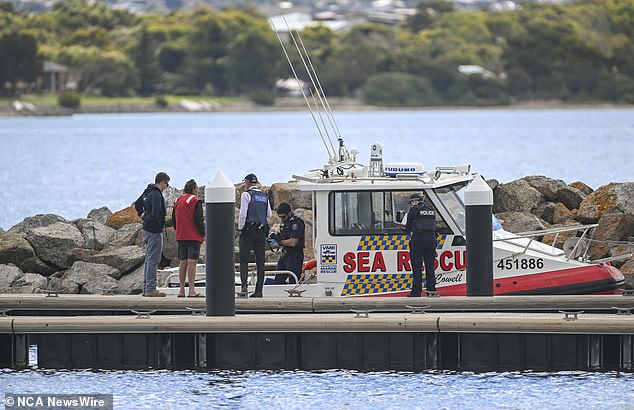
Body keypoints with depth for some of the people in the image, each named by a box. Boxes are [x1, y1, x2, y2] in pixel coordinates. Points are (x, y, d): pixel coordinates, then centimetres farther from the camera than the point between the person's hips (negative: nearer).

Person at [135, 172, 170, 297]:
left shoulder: (148, 192, 12)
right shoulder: (156, 195, -19)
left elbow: (137, 204, 28)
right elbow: (155, 214, -26)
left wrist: (142, 215, 20)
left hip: (146, 230, 10)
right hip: (154, 230, -10)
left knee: (149, 259, 15)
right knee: (153, 260, -7)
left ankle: (146, 288, 18)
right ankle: (150, 289, -7)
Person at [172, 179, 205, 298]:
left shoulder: (177, 201, 13)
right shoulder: (195, 201, -9)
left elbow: (174, 221, 18)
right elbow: (198, 220, -14)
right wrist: (203, 233, -3)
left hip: (181, 237, 7)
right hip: (194, 237, -7)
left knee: (183, 262, 10)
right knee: (192, 262, -8)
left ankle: (181, 289, 10)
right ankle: (191, 291, -13)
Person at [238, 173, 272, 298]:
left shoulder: (246, 195, -6)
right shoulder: (264, 196, 12)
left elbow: (243, 214, -12)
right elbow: (269, 214, 17)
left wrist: (240, 228, -2)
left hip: (248, 231, -5)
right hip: (262, 231, 5)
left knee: (244, 259, -4)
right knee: (260, 261, 4)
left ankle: (244, 285, -20)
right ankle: (259, 290, 2)